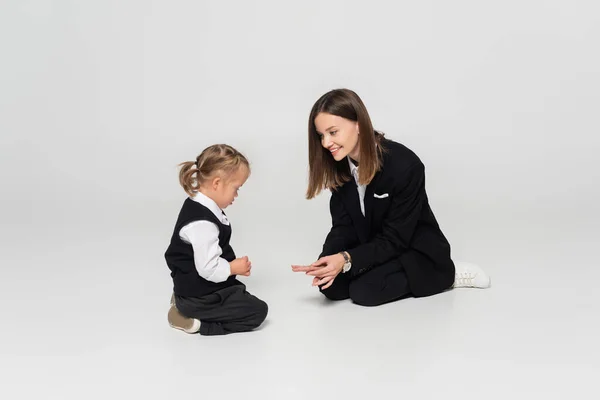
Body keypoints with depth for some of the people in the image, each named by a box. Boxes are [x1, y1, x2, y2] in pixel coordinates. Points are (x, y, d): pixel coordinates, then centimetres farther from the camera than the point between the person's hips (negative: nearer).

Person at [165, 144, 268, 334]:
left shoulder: (200, 208, 4)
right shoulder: (202, 223, -29)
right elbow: (208, 269, -29)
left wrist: (232, 263, 8)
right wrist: (233, 268, -12)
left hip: (197, 289, 10)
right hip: (198, 297, -10)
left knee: (243, 295, 31)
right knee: (258, 311, -8)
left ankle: (184, 304, 16)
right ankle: (196, 322, -8)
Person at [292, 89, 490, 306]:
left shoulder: (404, 165, -28)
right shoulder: (339, 166, -8)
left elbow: (394, 240, -24)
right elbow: (343, 226, -6)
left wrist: (347, 259, -36)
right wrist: (326, 261, -27)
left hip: (417, 251, -6)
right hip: (375, 248, 6)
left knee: (364, 291, -27)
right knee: (331, 286, -16)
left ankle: (446, 273, -6)